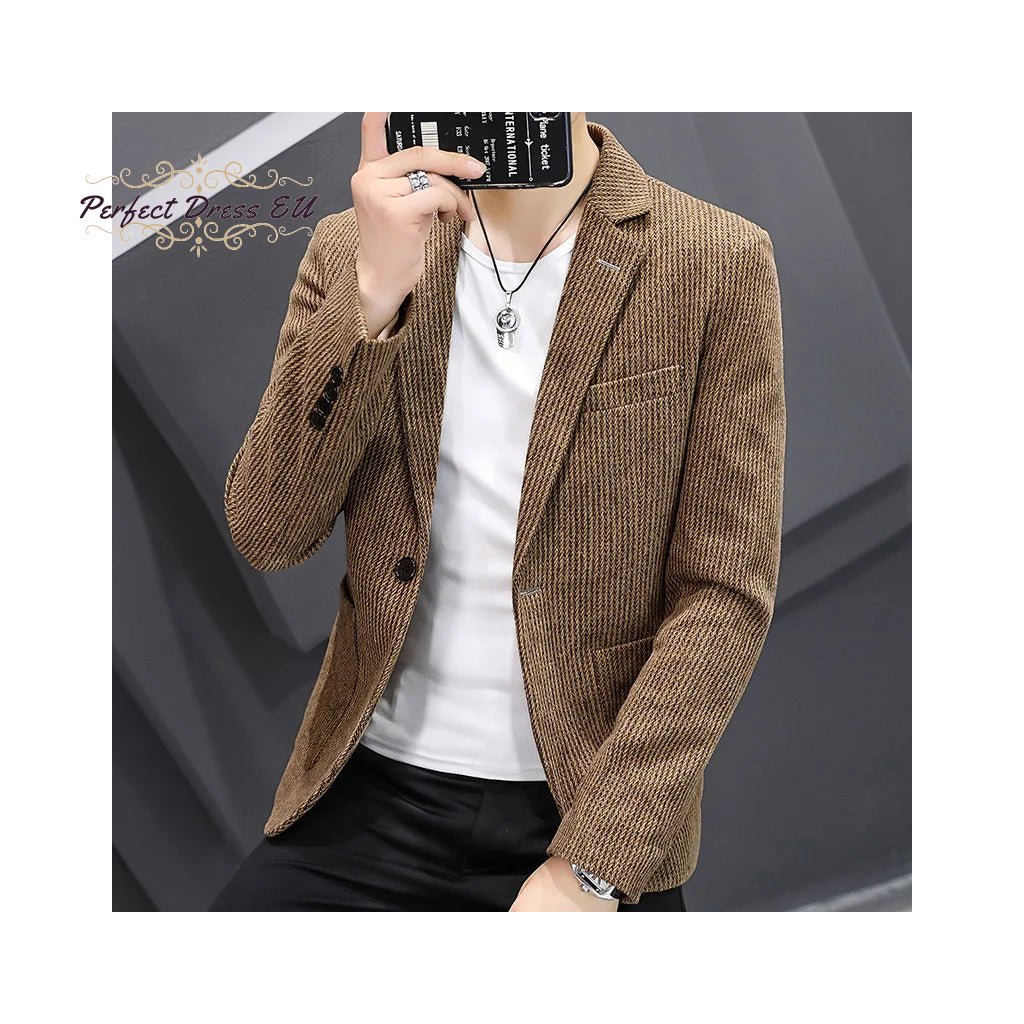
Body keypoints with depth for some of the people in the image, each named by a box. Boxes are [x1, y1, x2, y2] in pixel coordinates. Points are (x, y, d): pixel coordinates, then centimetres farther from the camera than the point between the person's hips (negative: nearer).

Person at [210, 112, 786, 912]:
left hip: (598, 807, -2)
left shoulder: (719, 264, -8)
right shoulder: (353, 247, 1)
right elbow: (267, 535, -6)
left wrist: (589, 866, -15)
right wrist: (372, 297, -19)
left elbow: (727, 594, -10)